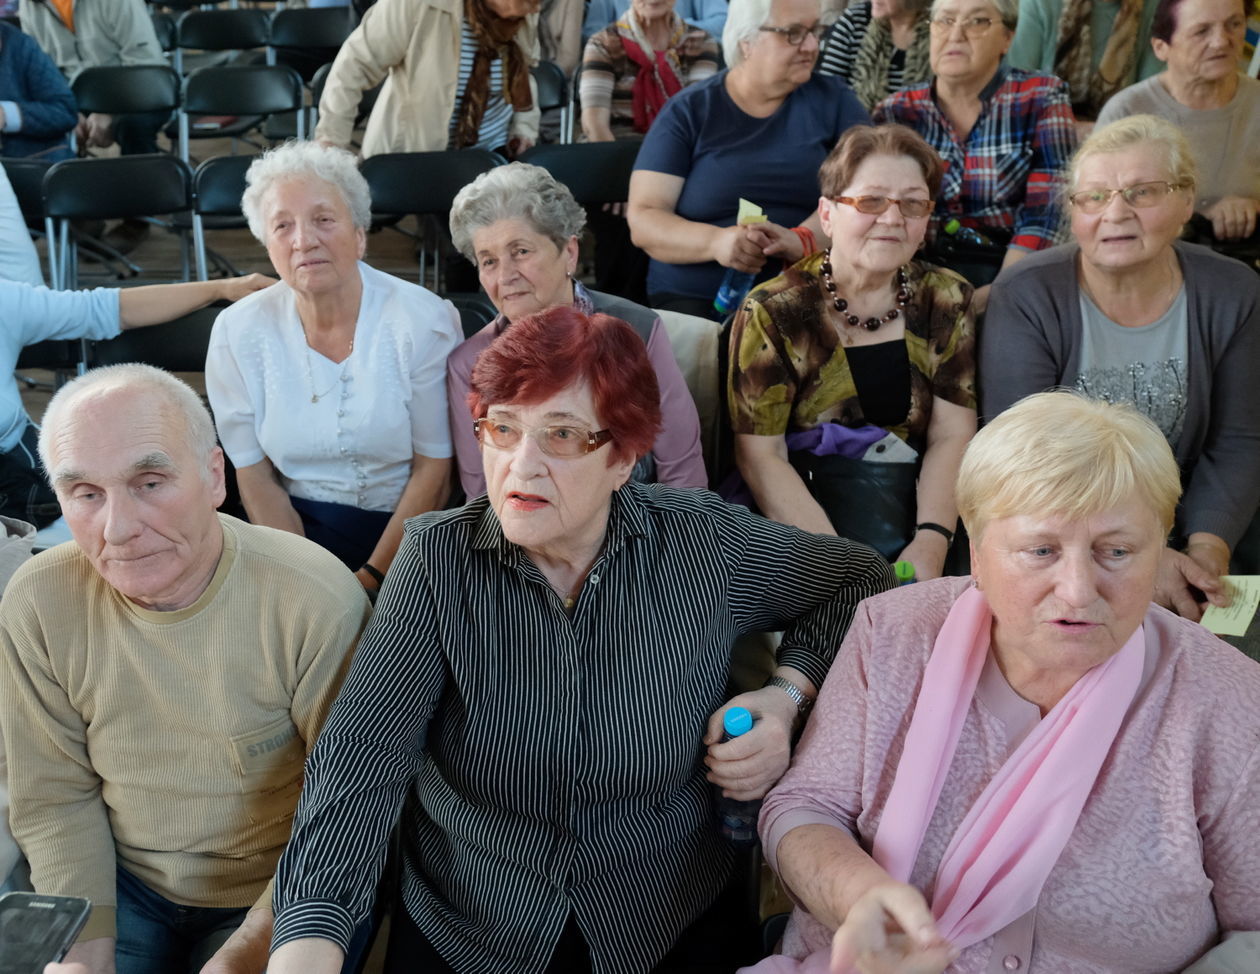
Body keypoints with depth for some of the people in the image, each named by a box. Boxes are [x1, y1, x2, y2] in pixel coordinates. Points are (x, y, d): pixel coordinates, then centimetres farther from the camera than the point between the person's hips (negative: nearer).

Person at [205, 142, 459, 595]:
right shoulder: (237, 333, -2)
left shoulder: (423, 320, -9)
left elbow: (434, 468, -5)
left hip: (406, 531, -2)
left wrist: (370, 580, -11)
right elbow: (255, 476, 2)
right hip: (297, 525, 2)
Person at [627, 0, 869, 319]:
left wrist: (804, 239, -25)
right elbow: (643, 220, -4)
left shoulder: (831, 100, 9)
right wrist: (716, 241, -24)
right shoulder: (687, 111, 4)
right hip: (696, 299, -2)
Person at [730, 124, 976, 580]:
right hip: (799, 501, -3)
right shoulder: (773, 312, -6)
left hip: (909, 493, 3)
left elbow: (952, 435, 0)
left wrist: (931, 543, -18)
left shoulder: (946, 299, 5)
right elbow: (759, 454, -10)